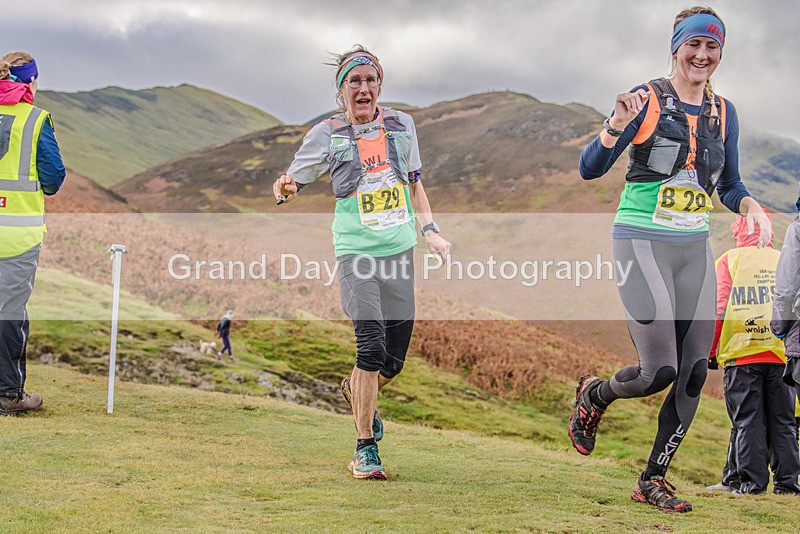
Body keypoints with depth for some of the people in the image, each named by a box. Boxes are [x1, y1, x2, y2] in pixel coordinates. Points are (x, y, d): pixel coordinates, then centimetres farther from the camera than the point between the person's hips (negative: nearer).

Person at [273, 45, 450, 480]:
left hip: (399, 250, 4)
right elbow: (292, 182, 5)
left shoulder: (401, 125, 9)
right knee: (372, 345, -19)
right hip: (356, 251, -4)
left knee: (394, 360, 3)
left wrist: (429, 230, 11)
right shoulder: (327, 135, 0)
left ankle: (355, 390, 39)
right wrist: (284, 189, -19)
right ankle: (365, 448, -7)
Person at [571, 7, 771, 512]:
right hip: (642, 242, -5)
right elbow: (590, 169, -8)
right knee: (659, 371, -14)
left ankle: (654, 479, 15)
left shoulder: (723, 112, 11)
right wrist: (617, 126, -26)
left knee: (695, 373, 0)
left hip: (695, 248, 6)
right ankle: (594, 395, 20)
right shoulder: (647, 99, -5)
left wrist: (750, 206, -2)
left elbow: (729, 185, 20)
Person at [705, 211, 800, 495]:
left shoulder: (728, 260, 4)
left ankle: (752, 482, -2)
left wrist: (709, 351, 5)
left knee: (747, 421, 1)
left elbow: (718, 309, -2)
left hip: (741, 352, -2)